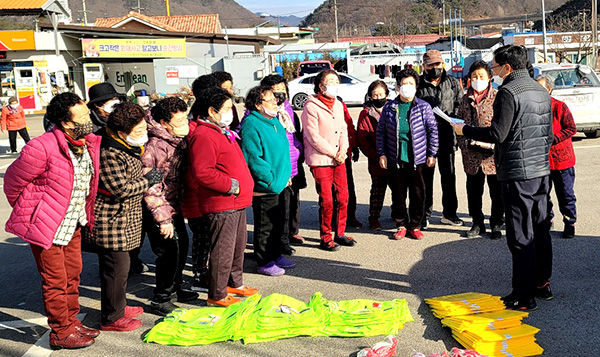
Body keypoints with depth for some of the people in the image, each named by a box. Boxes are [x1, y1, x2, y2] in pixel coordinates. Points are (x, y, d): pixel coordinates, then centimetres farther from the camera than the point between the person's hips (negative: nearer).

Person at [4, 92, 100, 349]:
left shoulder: (90, 144, -1)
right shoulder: (42, 148, -25)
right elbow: (13, 181, -12)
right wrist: (29, 214, -1)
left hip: (73, 224, 7)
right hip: (46, 227, -7)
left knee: (73, 274, 18)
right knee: (56, 281, 4)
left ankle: (71, 322, 34)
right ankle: (61, 332, 19)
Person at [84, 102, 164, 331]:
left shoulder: (130, 147, 9)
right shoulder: (109, 154, -24)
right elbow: (121, 188, -25)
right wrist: (149, 180, -14)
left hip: (125, 217, 10)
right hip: (110, 220, -10)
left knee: (121, 264, 21)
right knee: (115, 267, -2)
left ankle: (119, 306, 36)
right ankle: (111, 318, 12)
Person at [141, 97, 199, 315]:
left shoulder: (177, 140, 8)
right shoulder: (156, 146, -22)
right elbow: (149, 187, -23)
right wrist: (163, 219, -22)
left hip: (175, 207, 9)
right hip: (160, 210, -9)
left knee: (182, 245, 17)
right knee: (169, 252, -5)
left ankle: (175, 287, 36)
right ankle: (160, 299, 10)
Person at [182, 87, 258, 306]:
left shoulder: (221, 132, 17)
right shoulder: (203, 136, -18)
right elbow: (203, 173, -27)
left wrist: (243, 185, 17)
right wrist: (231, 185, -21)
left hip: (235, 202, 11)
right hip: (219, 205, -11)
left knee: (238, 245, 21)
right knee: (223, 250, -2)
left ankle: (235, 283, 38)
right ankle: (217, 295, 11)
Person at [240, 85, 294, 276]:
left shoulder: (274, 121, 12)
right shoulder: (251, 126, -18)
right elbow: (253, 159, -22)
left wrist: (286, 175, 15)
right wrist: (271, 179, -20)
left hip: (279, 185, 9)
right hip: (264, 187, -9)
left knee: (278, 221, 19)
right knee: (264, 225, 2)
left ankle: (276, 255, 34)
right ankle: (264, 262, 15)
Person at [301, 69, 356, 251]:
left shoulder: (338, 105, 12)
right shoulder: (311, 107, -11)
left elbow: (343, 130, 14)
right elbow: (313, 137, -14)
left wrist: (343, 151, -3)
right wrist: (333, 154, -11)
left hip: (339, 160, 7)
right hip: (320, 161, -7)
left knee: (343, 197, 8)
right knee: (326, 201, -4)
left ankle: (340, 233, 24)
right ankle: (326, 238, 10)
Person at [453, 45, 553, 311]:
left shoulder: (508, 92, -13)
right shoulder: (541, 91, 14)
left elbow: (497, 134, -19)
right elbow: (549, 134, 19)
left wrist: (464, 130, -7)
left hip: (517, 175, -9)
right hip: (542, 171, 9)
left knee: (520, 237, -4)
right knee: (540, 230, 17)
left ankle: (524, 297, 2)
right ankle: (543, 284, 28)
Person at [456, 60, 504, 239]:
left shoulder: (498, 97, -3)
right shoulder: (465, 100, 11)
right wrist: (464, 144, 2)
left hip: (493, 155, -4)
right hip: (472, 156, 4)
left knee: (497, 192, 6)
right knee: (473, 192, 12)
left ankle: (496, 225, 20)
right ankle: (477, 224, 26)